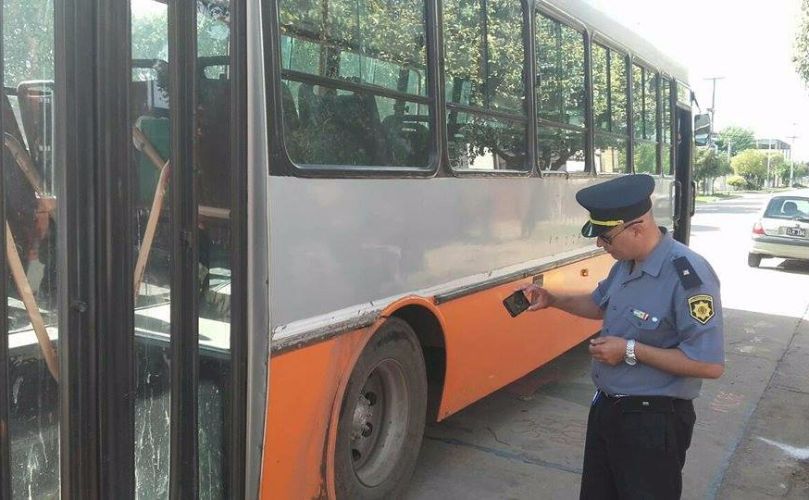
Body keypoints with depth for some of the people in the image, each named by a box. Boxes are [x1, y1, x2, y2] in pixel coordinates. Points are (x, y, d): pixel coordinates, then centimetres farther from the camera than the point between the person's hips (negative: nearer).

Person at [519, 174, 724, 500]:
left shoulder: (688, 276, -26)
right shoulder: (626, 263, 2)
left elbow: (710, 364, -27)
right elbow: (600, 305, 22)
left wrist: (631, 351, -24)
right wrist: (552, 300, 7)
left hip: (653, 423, -8)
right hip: (606, 409, 8)